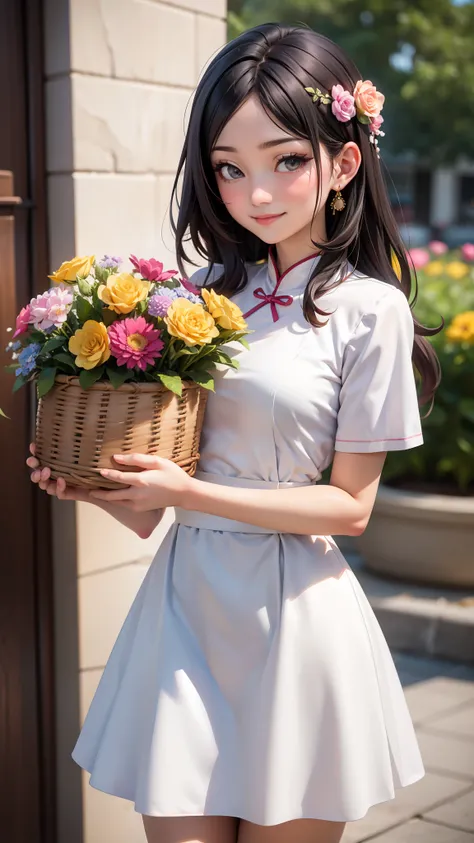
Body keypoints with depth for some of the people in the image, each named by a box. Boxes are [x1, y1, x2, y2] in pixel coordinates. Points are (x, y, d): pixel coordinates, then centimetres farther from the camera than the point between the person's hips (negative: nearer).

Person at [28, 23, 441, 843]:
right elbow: (159, 483, 11)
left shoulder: (368, 310, -8)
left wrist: (190, 493, -16)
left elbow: (350, 504, -8)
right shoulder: (205, 295, 6)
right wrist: (101, 487, -9)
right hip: (185, 600, 4)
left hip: (291, 613, -3)